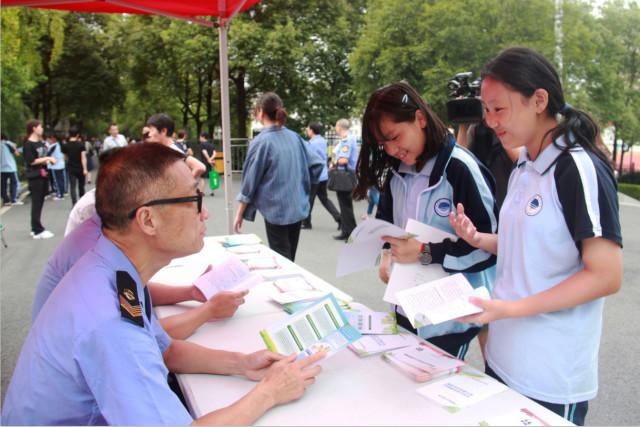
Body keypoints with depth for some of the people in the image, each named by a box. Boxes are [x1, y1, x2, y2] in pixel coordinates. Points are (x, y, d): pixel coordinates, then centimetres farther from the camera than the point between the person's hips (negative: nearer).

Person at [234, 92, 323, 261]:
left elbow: (250, 181, -10)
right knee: (289, 258, 18)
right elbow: (316, 164, 3)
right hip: (298, 207, 6)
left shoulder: (261, 141, -12)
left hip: (276, 210, -6)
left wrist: (240, 214, -1)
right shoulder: (295, 137, 3)